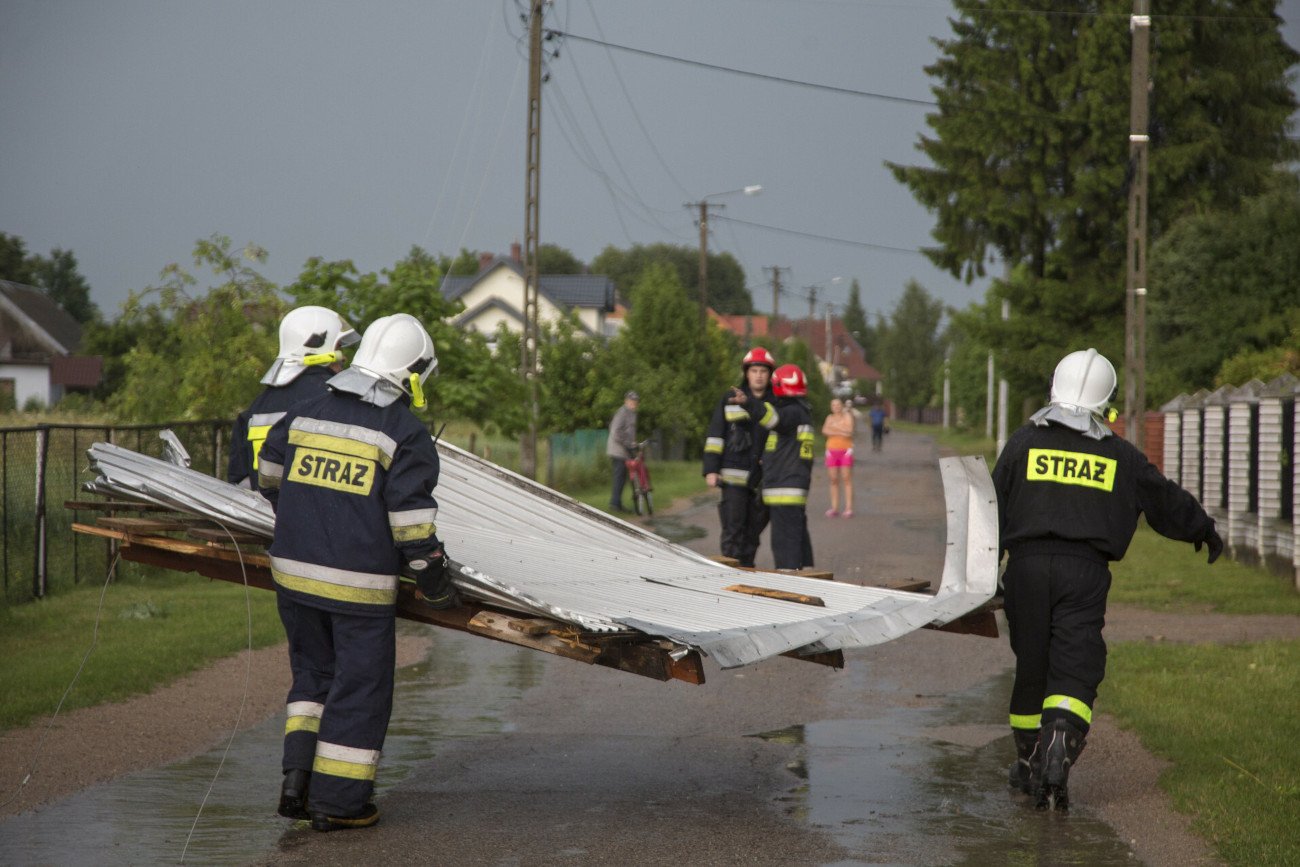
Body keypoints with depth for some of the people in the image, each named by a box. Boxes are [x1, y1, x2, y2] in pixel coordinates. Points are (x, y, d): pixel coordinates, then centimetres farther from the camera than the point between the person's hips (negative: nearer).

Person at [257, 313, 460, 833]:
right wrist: (435, 583, -2)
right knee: (358, 690, 6)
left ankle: (298, 779, 9)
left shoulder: (306, 414, 8)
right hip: (360, 585, -5)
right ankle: (337, 802, 10)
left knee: (314, 673, 22)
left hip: (295, 572, 5)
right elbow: (411, 522, -14)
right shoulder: (405, 435, -9)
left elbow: (268, 473, 23)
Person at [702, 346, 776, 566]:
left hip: (763, 479, 2)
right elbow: (714, 436, 4)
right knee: (733, 529, -8)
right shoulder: (730, 401, 5)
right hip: (734, 477, -2)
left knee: (753, 530, 8)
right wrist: (711, 469, -4)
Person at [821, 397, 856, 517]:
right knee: (833, 480, 2)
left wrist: (834, 427, -11)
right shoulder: (830, 418, 10)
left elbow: (849, 430, -15)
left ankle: (849, 508, -8)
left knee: (846, 479, -6)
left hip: (845, 450, -3)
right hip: (832, 450, 4)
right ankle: (834, 508, 5)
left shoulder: (847, 416, 1)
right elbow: (825, 431, -6)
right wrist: (840, 432, -14)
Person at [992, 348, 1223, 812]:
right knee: (1075, 672, -4)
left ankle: (1028, 766, 26)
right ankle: (1057, 761, -26)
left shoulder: (1024, 442, 6)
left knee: (1030, 667, 13)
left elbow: (994, 509, 7)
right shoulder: (1120, 455, 8)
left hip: (1027, 565, 1)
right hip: (1085, 570, -1)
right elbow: (1165, 499, 20)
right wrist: (1203, 528, 38)